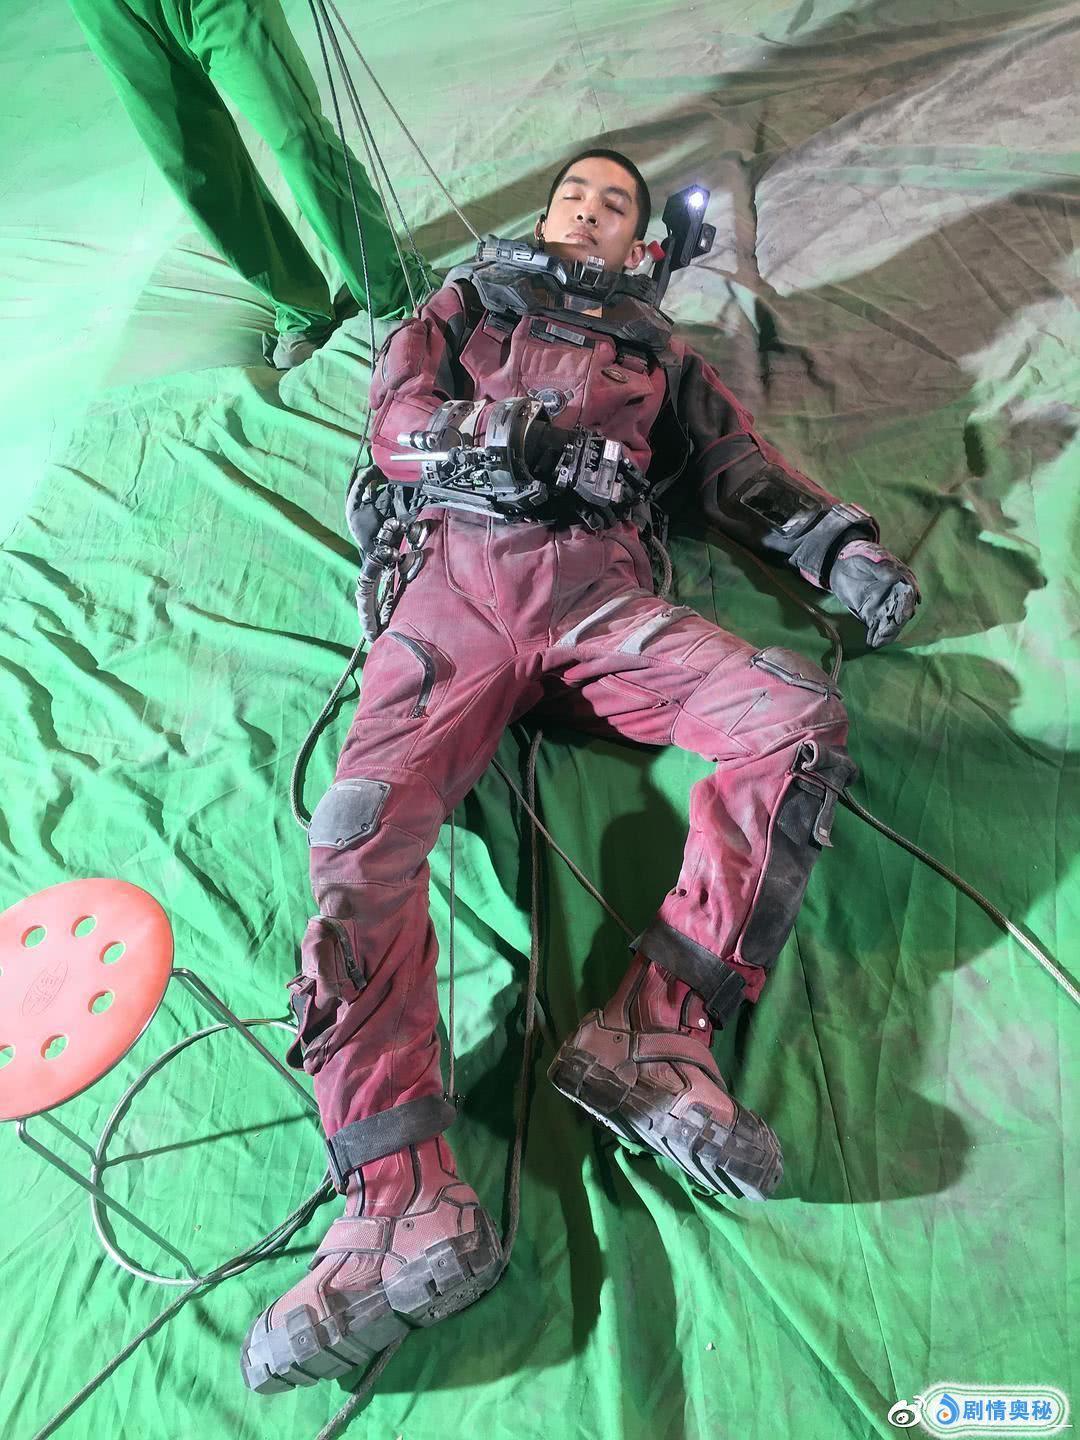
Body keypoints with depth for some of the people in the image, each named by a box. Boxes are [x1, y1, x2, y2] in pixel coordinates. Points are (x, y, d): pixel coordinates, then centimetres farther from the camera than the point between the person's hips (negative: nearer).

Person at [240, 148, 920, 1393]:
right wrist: (525, 440, -4)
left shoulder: (655, 351, 34)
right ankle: (406, 1197, -33)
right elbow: (400, 419, 13)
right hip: (454, 579, 0)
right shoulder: (466, 303, 31)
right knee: (364, 827, -26)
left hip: (595, 590, 1)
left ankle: (651, 1030, -30)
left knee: (800, 715, -25)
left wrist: (836, 541, 4)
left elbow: (737, 464, 22)